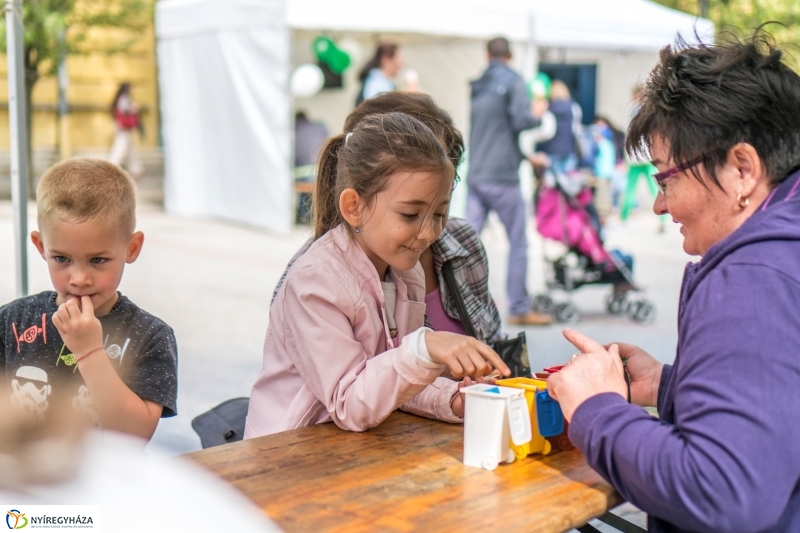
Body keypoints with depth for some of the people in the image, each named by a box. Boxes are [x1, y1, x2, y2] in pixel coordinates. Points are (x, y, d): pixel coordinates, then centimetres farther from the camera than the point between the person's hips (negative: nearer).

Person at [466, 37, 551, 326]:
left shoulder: (477, 86, 15)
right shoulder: (513, 81, -5)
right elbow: (521, 120, -19)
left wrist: (525, 156, 26)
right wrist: (538, 117, 4)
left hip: (475, 175, 6)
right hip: (502, 176, -6)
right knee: (518, 242, 3)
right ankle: (519, 308, 7)